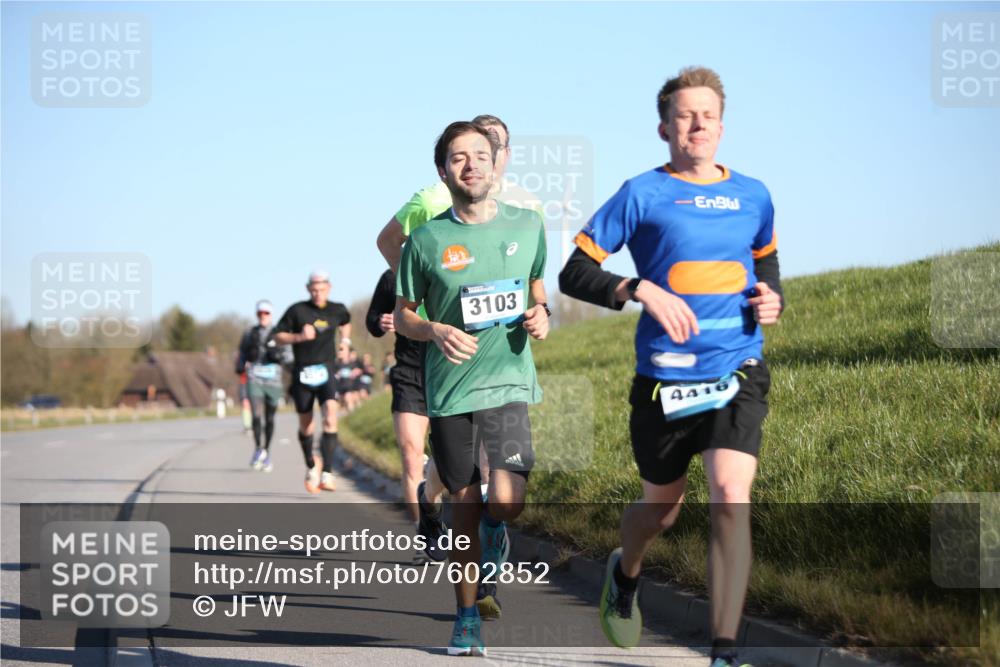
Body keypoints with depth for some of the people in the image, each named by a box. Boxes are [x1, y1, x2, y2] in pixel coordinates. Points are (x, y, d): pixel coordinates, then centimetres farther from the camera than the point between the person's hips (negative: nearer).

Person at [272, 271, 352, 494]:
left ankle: (326, 473, -24)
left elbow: (346, 322, 30)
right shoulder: (297, 310, -3)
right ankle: (311, 465, 36)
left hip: (325, 372, 0)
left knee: (330, 418, -22)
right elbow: (278, 337, 0)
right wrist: (299, 337, -16)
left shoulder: (337, 310, 6)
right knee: (306, 426, 9)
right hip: (302, 373, 0)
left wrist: (345, 339, 14)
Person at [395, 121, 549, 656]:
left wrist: (540, 316, -1)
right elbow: (402, 315, 7)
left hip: (508, 381, 0)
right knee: (464, 506, 7)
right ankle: (467, 618, 24)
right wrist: (436, 331, -14)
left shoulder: (527, 226, 3)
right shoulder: (427, 240, -2)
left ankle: (492, 530, 21)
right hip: (448, 389, 0)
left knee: (507, 502, -16)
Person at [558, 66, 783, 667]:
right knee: (662, 507, 14)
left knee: (731, 498, -18)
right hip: (665, 379, -1)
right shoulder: (643, 194, -3)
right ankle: (624, 576, 51)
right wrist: (642, 290, -20)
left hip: (738, 373, 2)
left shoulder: (753, 196, 8)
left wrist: (772, 299, 5)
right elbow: (575, 274, -4)